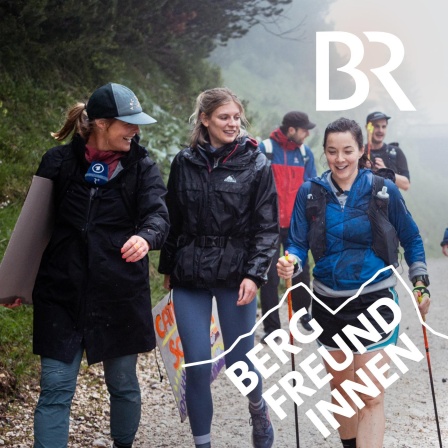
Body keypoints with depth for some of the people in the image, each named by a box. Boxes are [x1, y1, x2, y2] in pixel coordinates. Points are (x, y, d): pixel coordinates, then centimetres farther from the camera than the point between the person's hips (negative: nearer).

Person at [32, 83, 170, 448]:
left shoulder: (141, 166, 1)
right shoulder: (59, 162, 0)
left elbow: (158, 213, -14)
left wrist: (145, 237, -38)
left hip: (120, 294, 1)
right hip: (61, 293, -1)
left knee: (123, 383, 13)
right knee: (56, 387, -3)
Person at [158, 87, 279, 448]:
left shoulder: (256, 164, -3)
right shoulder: (184, 163, 4)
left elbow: (267, 226, -5)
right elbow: (172, 219, 12)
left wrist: (254, 275, -13)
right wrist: (167, 267, 14)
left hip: (235, 276, -2)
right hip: (190, 278, 2)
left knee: (240, 362, 4)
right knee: (197, 367, 0)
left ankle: (258, 410, 37)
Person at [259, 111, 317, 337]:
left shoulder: (305, 153, 4)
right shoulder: (265, 150, -9)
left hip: (296, 225, 4)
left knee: (302, 271, 12)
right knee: (270, 277, 1)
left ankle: (303, 312, 33)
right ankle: (271, 326, 8)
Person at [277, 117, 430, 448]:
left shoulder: (384, 191, -6)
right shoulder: (310, 193, -3)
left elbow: (411, 239, 7)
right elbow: (298, 244, -4)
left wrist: (421, 283, 5)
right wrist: (290, 263, -25)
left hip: (374, 301, -3)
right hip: (329, 303, 3)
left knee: (371, 397, -9)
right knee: (340, 386, 17)